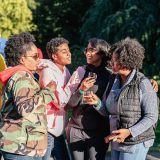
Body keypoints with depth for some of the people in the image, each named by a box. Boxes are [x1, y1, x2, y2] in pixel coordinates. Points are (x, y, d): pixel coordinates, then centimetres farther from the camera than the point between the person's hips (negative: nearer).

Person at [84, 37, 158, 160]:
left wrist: (129, 132, -26)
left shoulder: (143, 84, -15)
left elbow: (151, 116, -16)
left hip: (136, 143, -7)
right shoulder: (115, 82, 7)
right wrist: (97, 103, -11)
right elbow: (108, 111, 10)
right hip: (117, 142, 7)